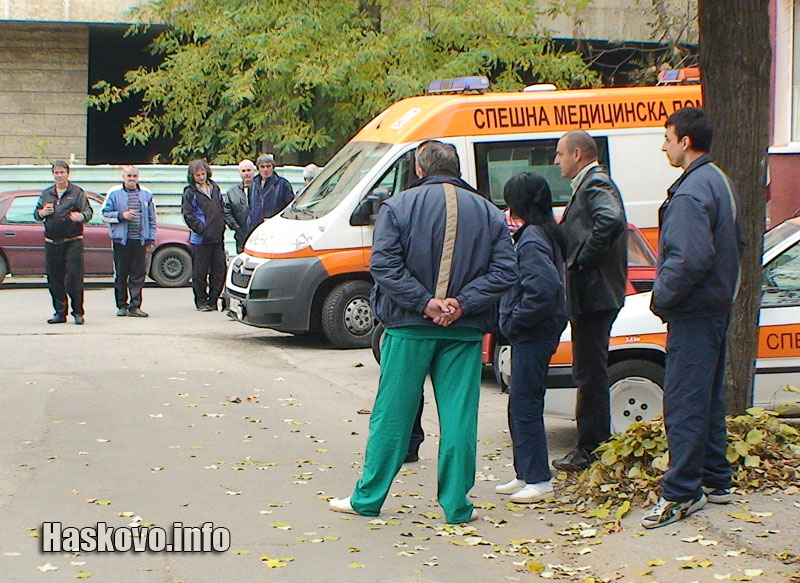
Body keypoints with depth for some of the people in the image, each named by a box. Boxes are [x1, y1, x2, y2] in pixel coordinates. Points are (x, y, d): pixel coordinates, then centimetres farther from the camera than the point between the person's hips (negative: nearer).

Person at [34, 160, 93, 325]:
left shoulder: (77, 192, 5)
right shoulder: (46, 194, 17)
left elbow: (88, 211, -2)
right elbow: (36, 214, 20)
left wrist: (81, 216, -24)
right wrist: (41, 213, -3)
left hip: (73, 241, -4)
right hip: (52, 242, 4)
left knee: (74, 277, -9)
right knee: (54, 279, 4)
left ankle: (78, 312, -2)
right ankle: (60, 313, 12)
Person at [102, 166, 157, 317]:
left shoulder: (146, 194, 12)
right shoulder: (114, 193, 5)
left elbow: (151, 219, 14)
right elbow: (105, 214, 4)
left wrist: (151, 240, 8)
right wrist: (121, 216, -12)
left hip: (140, 241, 1)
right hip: (121, 240, -1)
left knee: (138, 274, -3)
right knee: (120, 275, 2)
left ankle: (135, 306, -1)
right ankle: (122, 305, 12)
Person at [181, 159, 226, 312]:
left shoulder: (214, 188, 14)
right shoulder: (190, 193, -3)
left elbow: (222, 210, 20)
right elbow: (188, 215, -7)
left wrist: (221, 229, 8)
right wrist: (202, 230, -14)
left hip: (217, 238, 5)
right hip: (200, 239, -5)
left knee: (219, 270, 4)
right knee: (200, 272, 0)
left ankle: (213, 300, 13)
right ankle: (201, 301, 10)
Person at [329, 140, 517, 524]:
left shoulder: (399, 206, -2)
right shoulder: (488, 213, 6)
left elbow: (384, 265, -12)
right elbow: (505, 271, -3)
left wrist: (424, 302, -11)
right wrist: (462, 303, -9)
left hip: (409, 327, -1)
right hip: (465, 332, 2)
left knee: (392, 413, 6)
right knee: (459, 416, 6)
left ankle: (367, 499, 13)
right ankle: (456, 504, 7)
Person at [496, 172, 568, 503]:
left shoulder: (532, 239, -18)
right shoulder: (544, 234, 12)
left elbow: (544, 288, -29)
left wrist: (514, 321, -18)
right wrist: (513, 321, 11)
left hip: (532, 336, -10)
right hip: (530, 336, 10)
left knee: (525, 407, -5)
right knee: (520, 407, 16)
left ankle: (539, 481, -1)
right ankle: (525, 475, 23)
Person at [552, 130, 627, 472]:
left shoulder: (595, 186, -13)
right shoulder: (588, 186, 20)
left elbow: (611, 220, -32)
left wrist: (584, 260, -24)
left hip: (594, 296, -11)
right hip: (589, 296, 11)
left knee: (591, 375, -6)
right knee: (588, 374, 15)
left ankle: (591, 452, -1)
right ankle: (588, 448, 22)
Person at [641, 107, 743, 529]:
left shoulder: (690, 193, -20)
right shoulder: (719, 182, 13)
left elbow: (691, 259, -28)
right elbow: (736, 245, 21)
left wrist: (662, 297, -15)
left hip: (692, 314, -10)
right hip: (717, 306, 11)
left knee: (684, 402, -7)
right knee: (708, 397, 17)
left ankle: (682, 493, -6)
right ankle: (715, 481, 25)